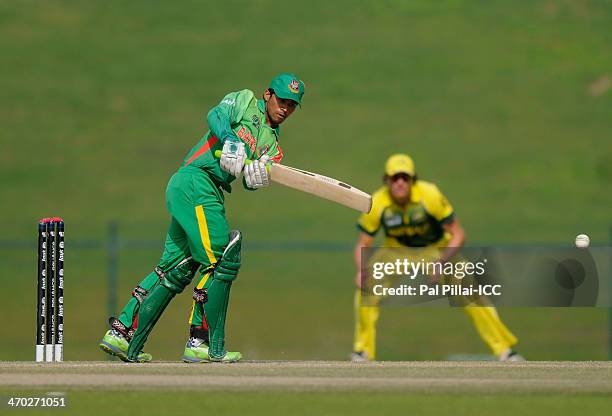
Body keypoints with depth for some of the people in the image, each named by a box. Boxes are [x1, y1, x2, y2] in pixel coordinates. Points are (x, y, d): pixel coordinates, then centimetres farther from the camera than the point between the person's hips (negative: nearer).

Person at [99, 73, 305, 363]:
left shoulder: (272, 144, 21)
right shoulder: (245, 101, 6)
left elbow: (251, 184, 5)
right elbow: (216, 116, -13)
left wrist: (258, 175, -18)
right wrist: (231, 141, -30)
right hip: (195, 181, -9)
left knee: (176, 270, 8)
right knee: (220, 260, -13)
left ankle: (120, 334, 10)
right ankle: (202, 344, -12)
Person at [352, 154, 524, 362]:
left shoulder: (430, 195, -32)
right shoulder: (377, 204, -26)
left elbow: (458, 234, -24)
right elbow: (362, 245, -16)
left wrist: (441, 262, -39)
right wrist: (361, 271, -36)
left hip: (439, 248, -2)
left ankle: (505, 350, -4)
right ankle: (363, 351, -3)